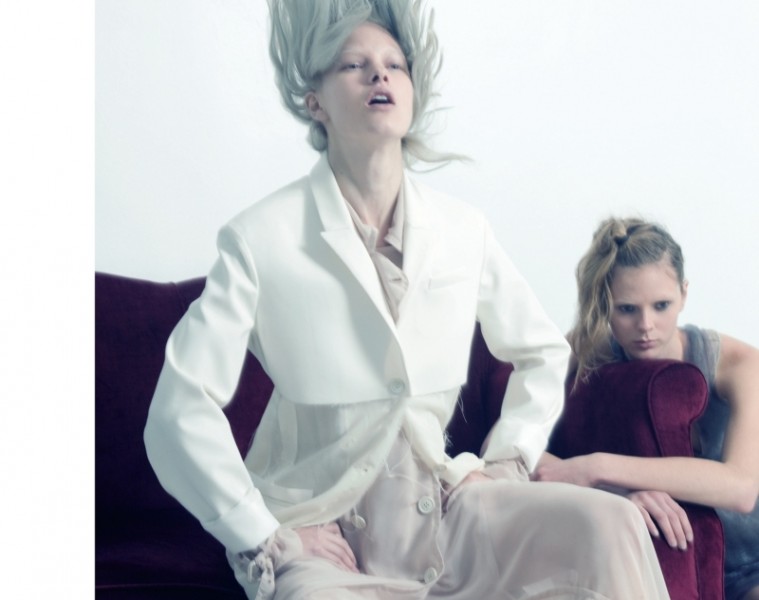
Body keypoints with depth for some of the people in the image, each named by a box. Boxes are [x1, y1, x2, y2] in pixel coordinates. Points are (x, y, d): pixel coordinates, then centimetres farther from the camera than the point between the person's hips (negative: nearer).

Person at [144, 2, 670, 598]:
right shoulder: (259, 240, -8)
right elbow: (182, 413, -11)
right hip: (322, 528, -3)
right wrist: (262, 542, -12)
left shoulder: (463, 229, 4)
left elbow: (543, 352, 19)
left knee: (611, 524, -21)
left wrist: (509, 462, 7)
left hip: (438, 502, 4)